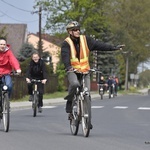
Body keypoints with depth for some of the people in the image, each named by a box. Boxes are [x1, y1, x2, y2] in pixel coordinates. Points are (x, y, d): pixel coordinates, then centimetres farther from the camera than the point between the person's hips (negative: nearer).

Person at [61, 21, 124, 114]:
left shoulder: (85, 39, 4)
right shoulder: (66, 43, -7)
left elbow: (99, 45, 1)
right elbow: (65, 55, -21)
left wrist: (113, 48, -6)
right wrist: (68, 66, -40)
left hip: (85, 70, 4)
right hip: (72, 70, -4)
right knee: (75, 84, -32)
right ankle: (69, 101, -7)